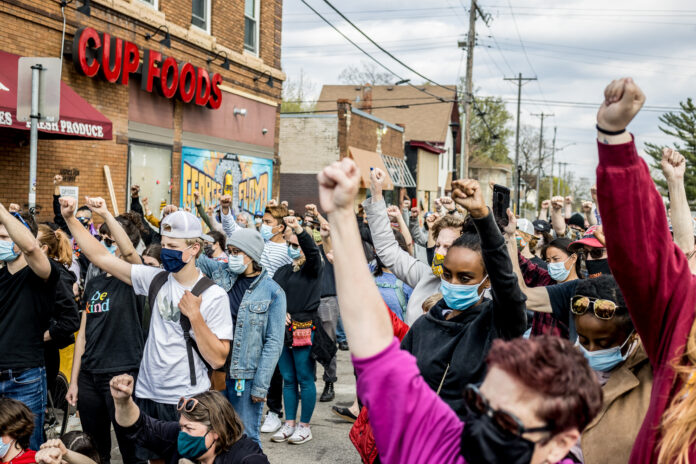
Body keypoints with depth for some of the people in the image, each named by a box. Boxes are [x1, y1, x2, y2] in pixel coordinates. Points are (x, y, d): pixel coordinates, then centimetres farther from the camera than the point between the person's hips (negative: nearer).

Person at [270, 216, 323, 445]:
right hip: (283, 330, 6)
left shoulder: (313, 268, -2)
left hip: (305, 329, -6)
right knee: (288, 379, 11)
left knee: (305, 379, 1)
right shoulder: (282, 271, 15)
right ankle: (289, 424, 21)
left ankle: (305, 426, 12)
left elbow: (312, 250, -23)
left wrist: (299, 229, -39)